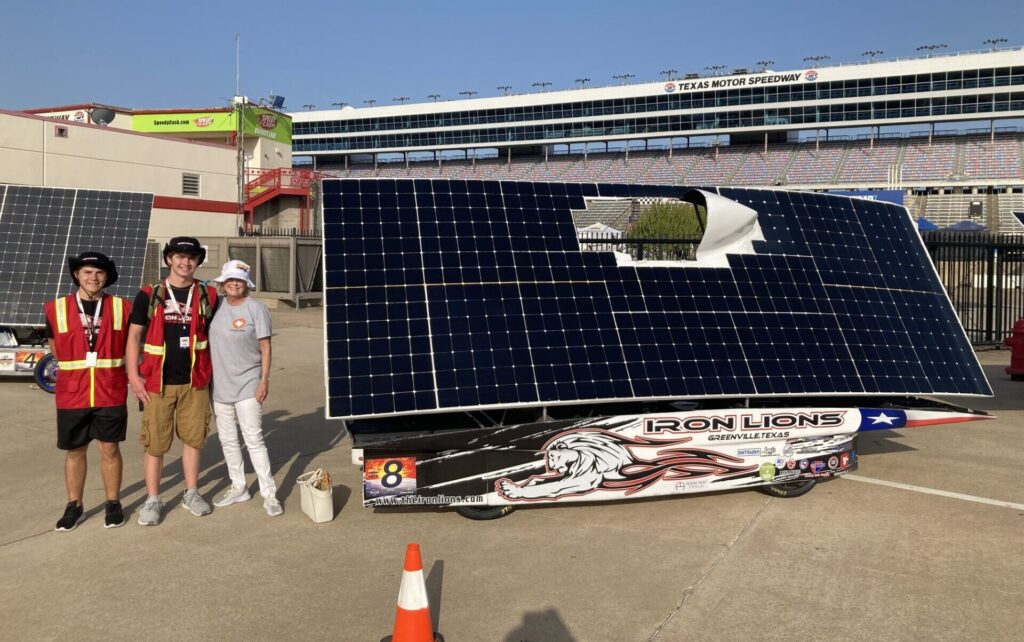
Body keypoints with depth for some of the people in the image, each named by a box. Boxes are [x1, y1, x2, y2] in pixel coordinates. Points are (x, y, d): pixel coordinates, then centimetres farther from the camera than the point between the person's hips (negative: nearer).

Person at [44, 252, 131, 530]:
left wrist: (107, 368, 8)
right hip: (72, 395, 1)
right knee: (74, 452, 10)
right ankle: (74, 507, 24)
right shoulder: (56, 308, 0)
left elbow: (130, 345, 11)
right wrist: (77, 369, 12)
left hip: (111, 394, -1)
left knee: (110, 449, 6)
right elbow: (55, 346, 13)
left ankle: (113, 504, 20)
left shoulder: (121, 308, 0)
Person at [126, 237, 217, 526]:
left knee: (193, 438, 10)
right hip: (158, 382, -1)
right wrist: (133, 375, -6)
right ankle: (153, 500, 17)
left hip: (195, 381, 2)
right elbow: (134, 335, 1)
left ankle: (191, 494, 24)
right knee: (155, 443, 4)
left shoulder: (207, 295, 4)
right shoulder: (149, 295, 0)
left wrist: (212, 372, 5)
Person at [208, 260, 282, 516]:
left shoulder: (256, 309, -7)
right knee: (227, 440, 14)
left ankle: (269, 493, 0)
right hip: (219, 383, 5)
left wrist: (264, 379, -12)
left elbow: (265, 346, -7)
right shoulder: (215, 305, 4)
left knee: (253, 439, -7)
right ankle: (238, 487, 28)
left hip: (247, 383, -5)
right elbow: (204, 338, 12)